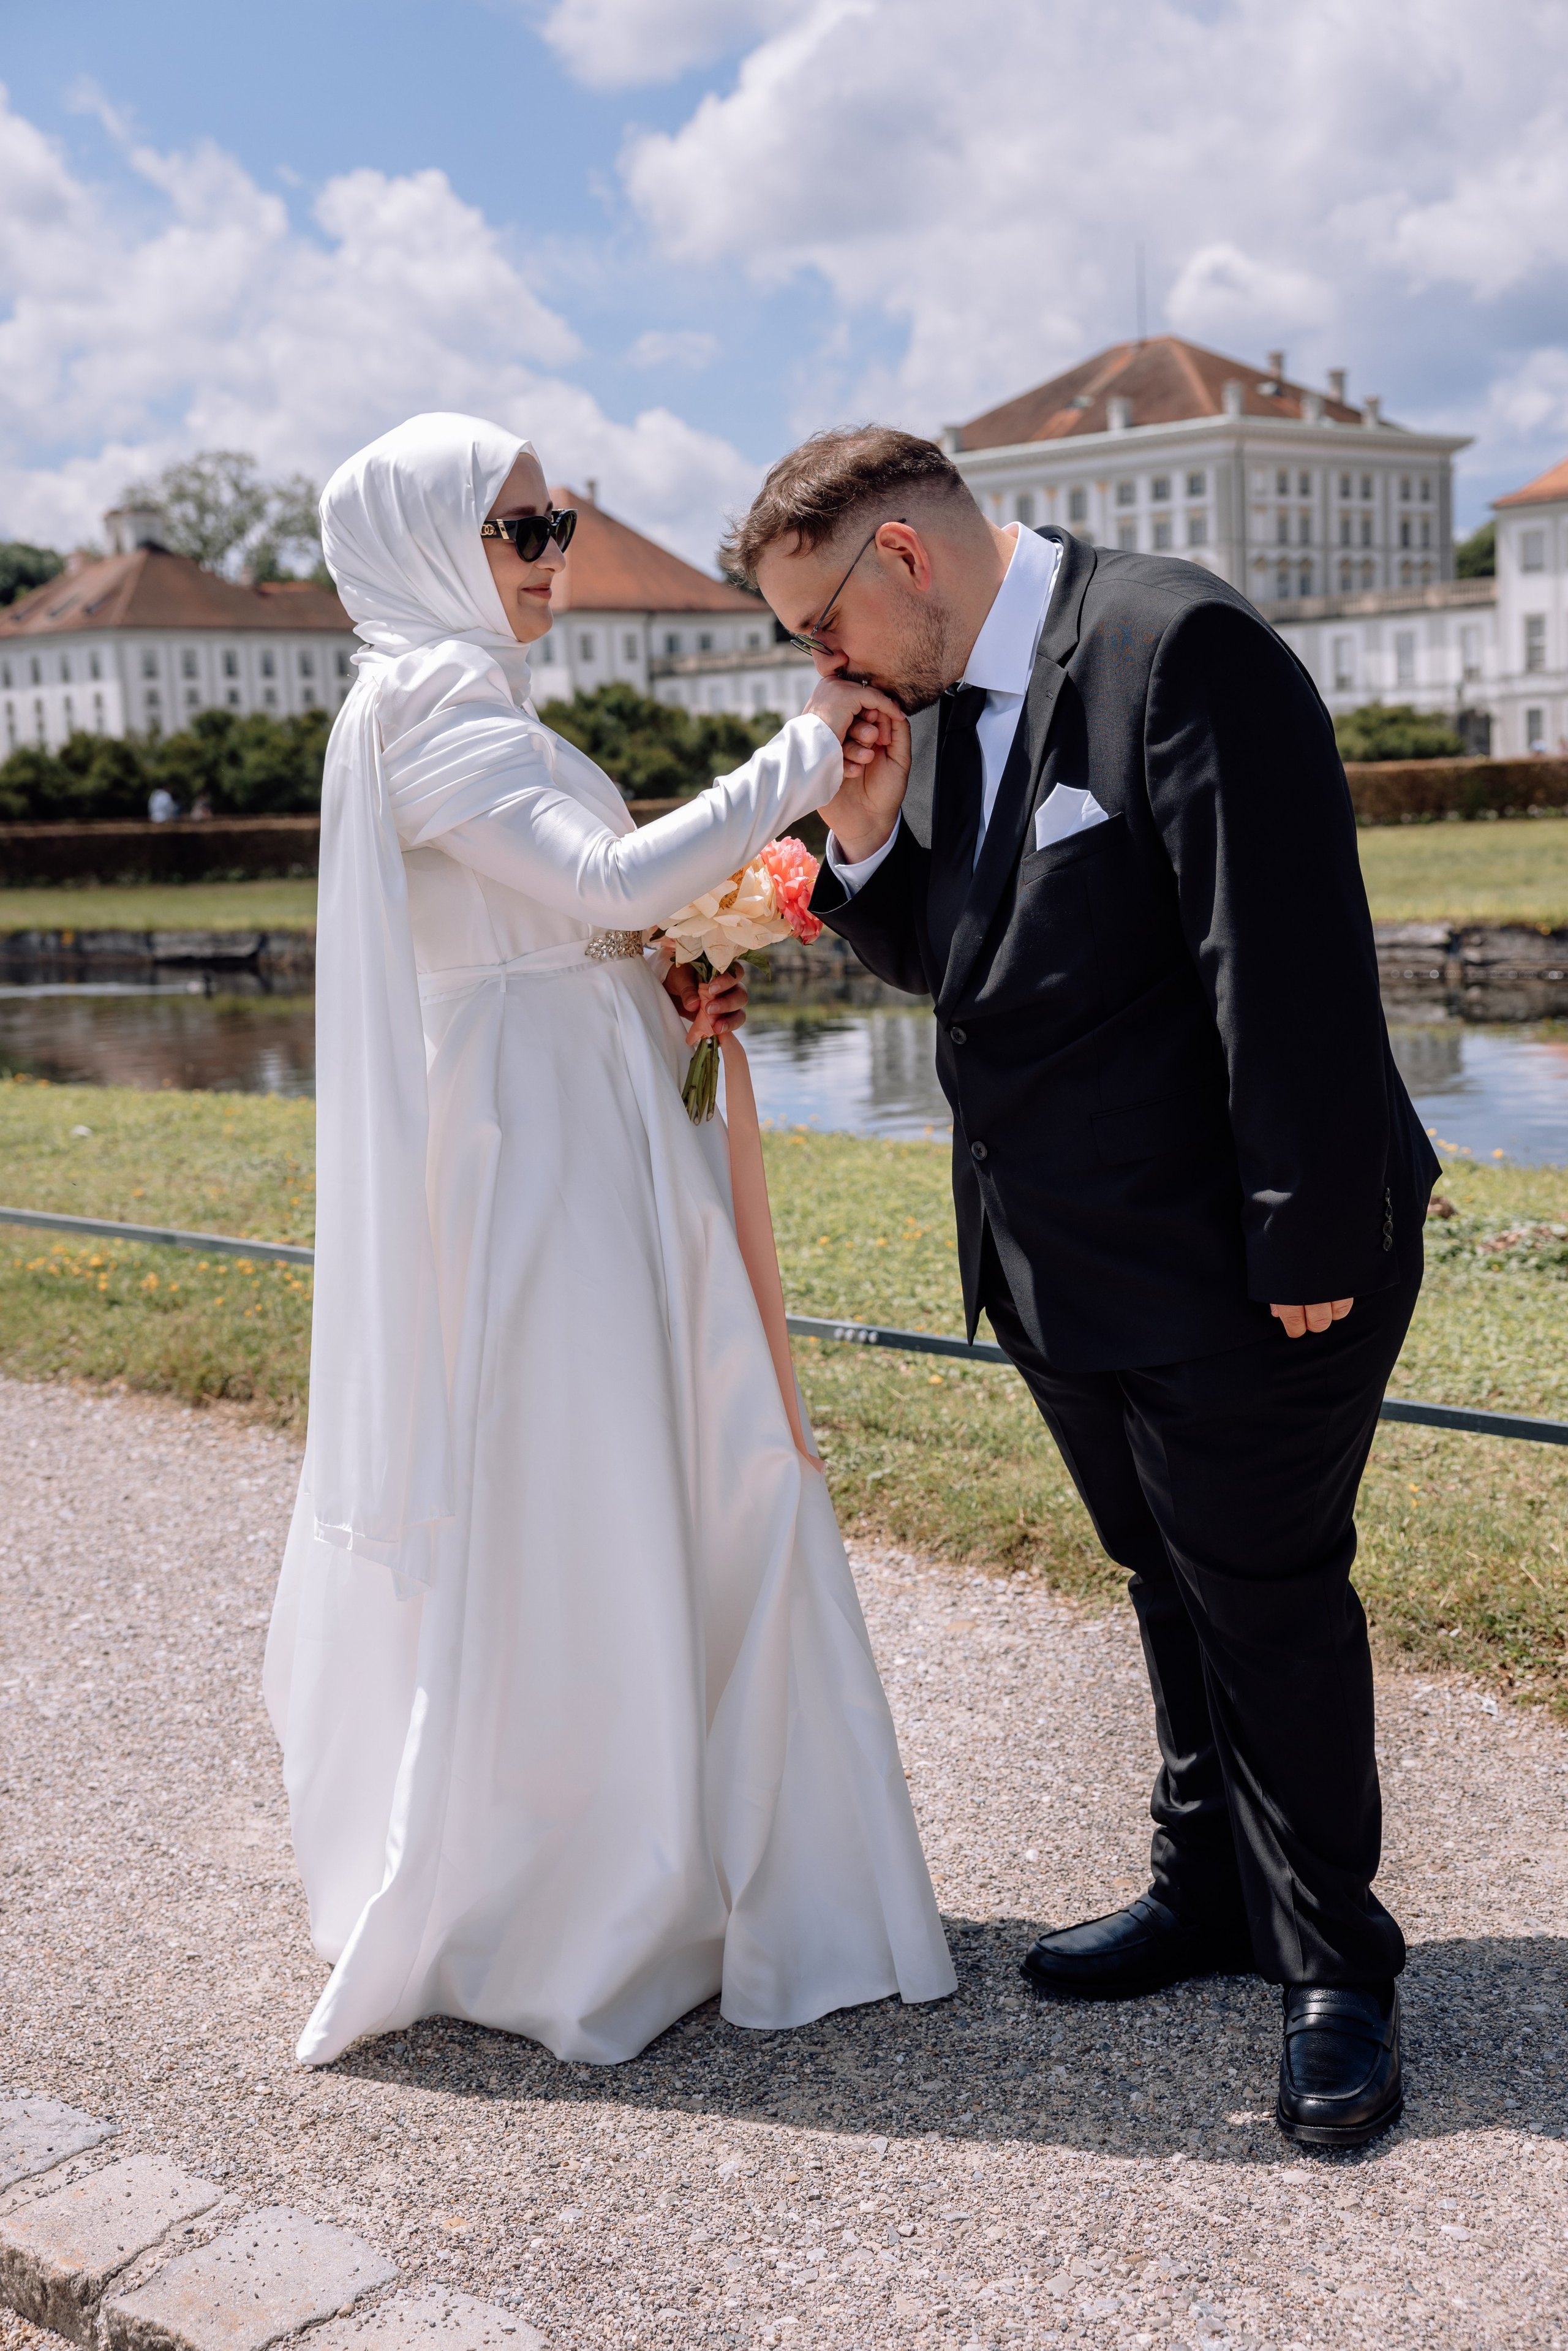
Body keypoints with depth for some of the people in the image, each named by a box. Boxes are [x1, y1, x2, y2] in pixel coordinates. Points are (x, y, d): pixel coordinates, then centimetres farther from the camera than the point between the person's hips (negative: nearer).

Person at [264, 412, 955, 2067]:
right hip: (529, 1162, -10)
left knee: (680, 1493, 14)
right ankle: (516, 1929, 12)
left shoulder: (463, 700, 19)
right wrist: (804, 759, -18)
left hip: (597, 1147, 10)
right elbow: (610, 880, -23)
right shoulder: (425, 704, -12)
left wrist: (660, 1000, 5)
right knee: (554, 1522, -3)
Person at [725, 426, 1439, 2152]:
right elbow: (937, 956, 16)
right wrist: (867, 839, -4)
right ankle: (1213, 1890, 39)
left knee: (1268, 1601, 5)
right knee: (1173, 1586, 21)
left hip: (1233, 1272, -8)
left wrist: (1309, 1244, -23)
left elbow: (1289, 959, -23)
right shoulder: (945, 699, 8)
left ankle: (1334, 1966, 23)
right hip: (1067, 1265, 8)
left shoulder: (1180, 645, -20)